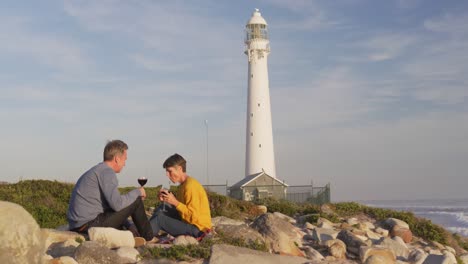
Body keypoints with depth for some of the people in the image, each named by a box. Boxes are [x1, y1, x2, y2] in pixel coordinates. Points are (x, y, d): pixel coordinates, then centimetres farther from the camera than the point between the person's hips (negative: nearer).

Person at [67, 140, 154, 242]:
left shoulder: (97, 170, 20)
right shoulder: (107, 172, -12)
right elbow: (117, 204, -22)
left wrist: (129, 225, 19)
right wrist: (137, 192, -6)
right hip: (89, 224, -10)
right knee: (136, 201, -2)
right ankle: (149, 238, 13)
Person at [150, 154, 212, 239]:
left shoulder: (190, 186, -20)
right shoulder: (184, 184, 10)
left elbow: (193, 217, -24)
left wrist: (175, 202, -23)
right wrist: (167, 199, -3)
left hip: (197, 229, -10)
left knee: (160, 218, -12)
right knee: (161, 209, 10)